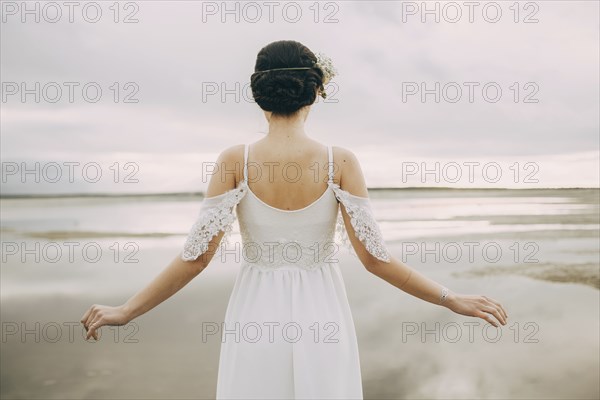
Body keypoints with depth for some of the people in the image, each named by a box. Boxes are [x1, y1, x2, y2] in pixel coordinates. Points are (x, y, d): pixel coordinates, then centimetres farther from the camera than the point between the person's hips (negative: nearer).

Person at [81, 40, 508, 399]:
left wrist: (125, 312, 1)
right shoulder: (340, 161, -10)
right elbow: (375, 257, -10)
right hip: (321, 317, 0)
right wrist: (453, 300, 1)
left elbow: (196, 255, -10)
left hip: (256, 318, 0)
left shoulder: (236, 160, -9)